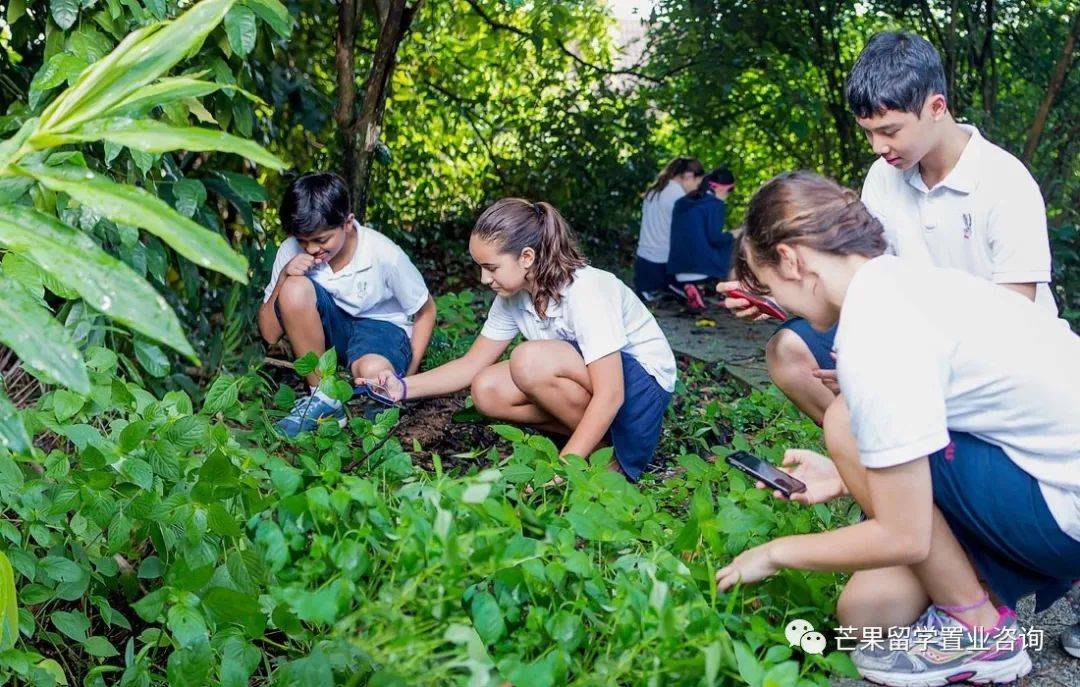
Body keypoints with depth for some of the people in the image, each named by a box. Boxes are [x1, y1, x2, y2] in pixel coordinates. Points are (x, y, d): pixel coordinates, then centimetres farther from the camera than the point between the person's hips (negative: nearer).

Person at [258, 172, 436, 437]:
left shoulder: (385, 255, -20)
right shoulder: (291, 251, -14)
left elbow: (425, 311, -5)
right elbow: (269, 334, -9)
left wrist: (408, 376, -13)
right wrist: (283, 279, -25)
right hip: (328, 329, 4)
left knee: (374, 372, -41)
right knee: (295, 288, -29)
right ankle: (323, 400, -16)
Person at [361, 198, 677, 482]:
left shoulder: (584, 291, -28)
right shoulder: (512, 296, -5)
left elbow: (609, 396, -31)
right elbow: (472, 364, 3)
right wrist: (404, 387, -11)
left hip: (643, 383, -7)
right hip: (586, 378, 8)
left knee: (531, 360, -31)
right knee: (487, 391, -11)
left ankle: (611, 452, -14)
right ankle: (594, 433, -6)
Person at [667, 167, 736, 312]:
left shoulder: (682, 202, 14)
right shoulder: (716, 205, -6)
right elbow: (715, 238, -13)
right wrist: (733, 236, 4)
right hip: (703, 267, -7)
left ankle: (685, 285, 7)